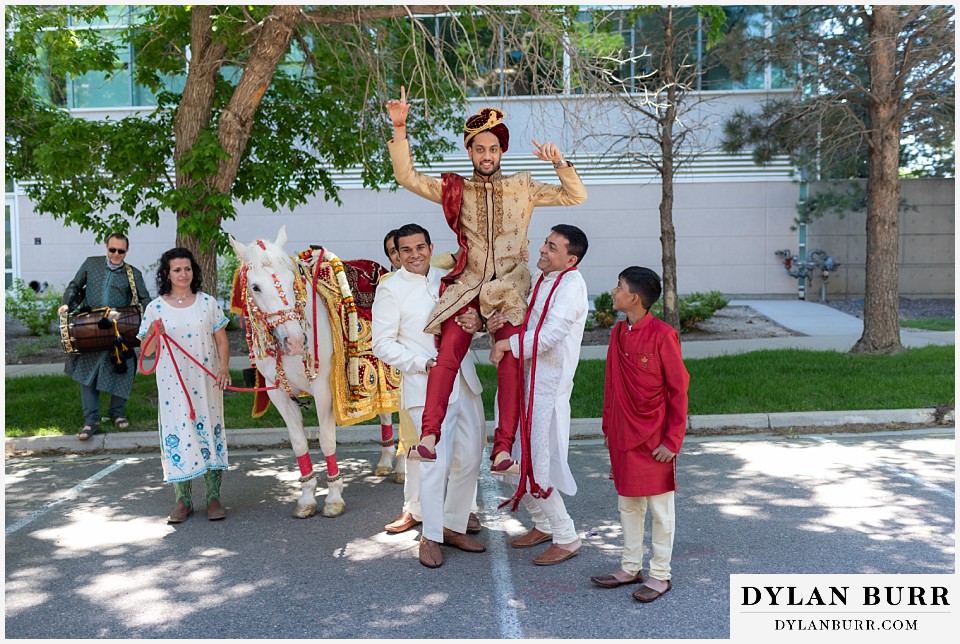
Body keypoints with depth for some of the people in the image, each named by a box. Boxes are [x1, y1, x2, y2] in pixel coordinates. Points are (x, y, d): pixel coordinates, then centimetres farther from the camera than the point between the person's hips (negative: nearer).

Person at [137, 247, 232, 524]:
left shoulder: (208, 303, 3)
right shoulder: (155, 308, 2)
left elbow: (221, 340, 6)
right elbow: (146, 351, 3)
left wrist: (224, 368, -8)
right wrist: (154, 334, -17)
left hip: (206, 381, 0)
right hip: (172, 383, 0)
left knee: (210, 432, 1)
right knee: (177, 434, 2)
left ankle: (213, 497, 11)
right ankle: (183, 500, 13)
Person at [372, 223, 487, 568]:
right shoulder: (390, 289, -5)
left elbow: (470, 314, 20)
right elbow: (382, 345, -7)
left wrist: (477, 322, -5)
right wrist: (423, 364, -18)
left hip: (464, 380, 6)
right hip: (427, 385, -6)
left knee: (469, 458, 10)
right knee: (436, 461, -7)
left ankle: (453, 526, 27)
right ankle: (431, 536, 11)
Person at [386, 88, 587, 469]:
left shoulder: (522, 189, 10)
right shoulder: (455, 189, 10)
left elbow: (576, 196, 9)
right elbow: (407, 177, 4)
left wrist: (559, 163, -7)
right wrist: (399, 129, -4)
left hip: (510, 287, 0)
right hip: (467, 285, 0)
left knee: (510, 364, -9)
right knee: (448, 355, -18)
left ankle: (504, 446, -6)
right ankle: (428, 436, -18)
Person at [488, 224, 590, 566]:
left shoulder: (572, 284, -14)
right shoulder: (542, 282, 14)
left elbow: (550, 334, -22)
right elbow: (526, 324, 16)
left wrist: (507, 344, -14)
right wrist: (502, 319, -5)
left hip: (547, 385, -9)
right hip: (526, 379, 9)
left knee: (538, 463, -5)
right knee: (523, 457, 15)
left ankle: (566, 537, 11)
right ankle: (544, 524, 32)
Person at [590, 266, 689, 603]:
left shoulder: (662, 335, -16)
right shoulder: (618, 333, 5)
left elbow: (678, 390, -13)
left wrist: (672, 440, -13)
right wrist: (608, 426, 12)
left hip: (654, 438, -7)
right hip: (623, 436, 7)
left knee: (660, 507, 8)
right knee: (628, 504, 17)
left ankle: (660, 575, 21)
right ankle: (630, 568, 31)